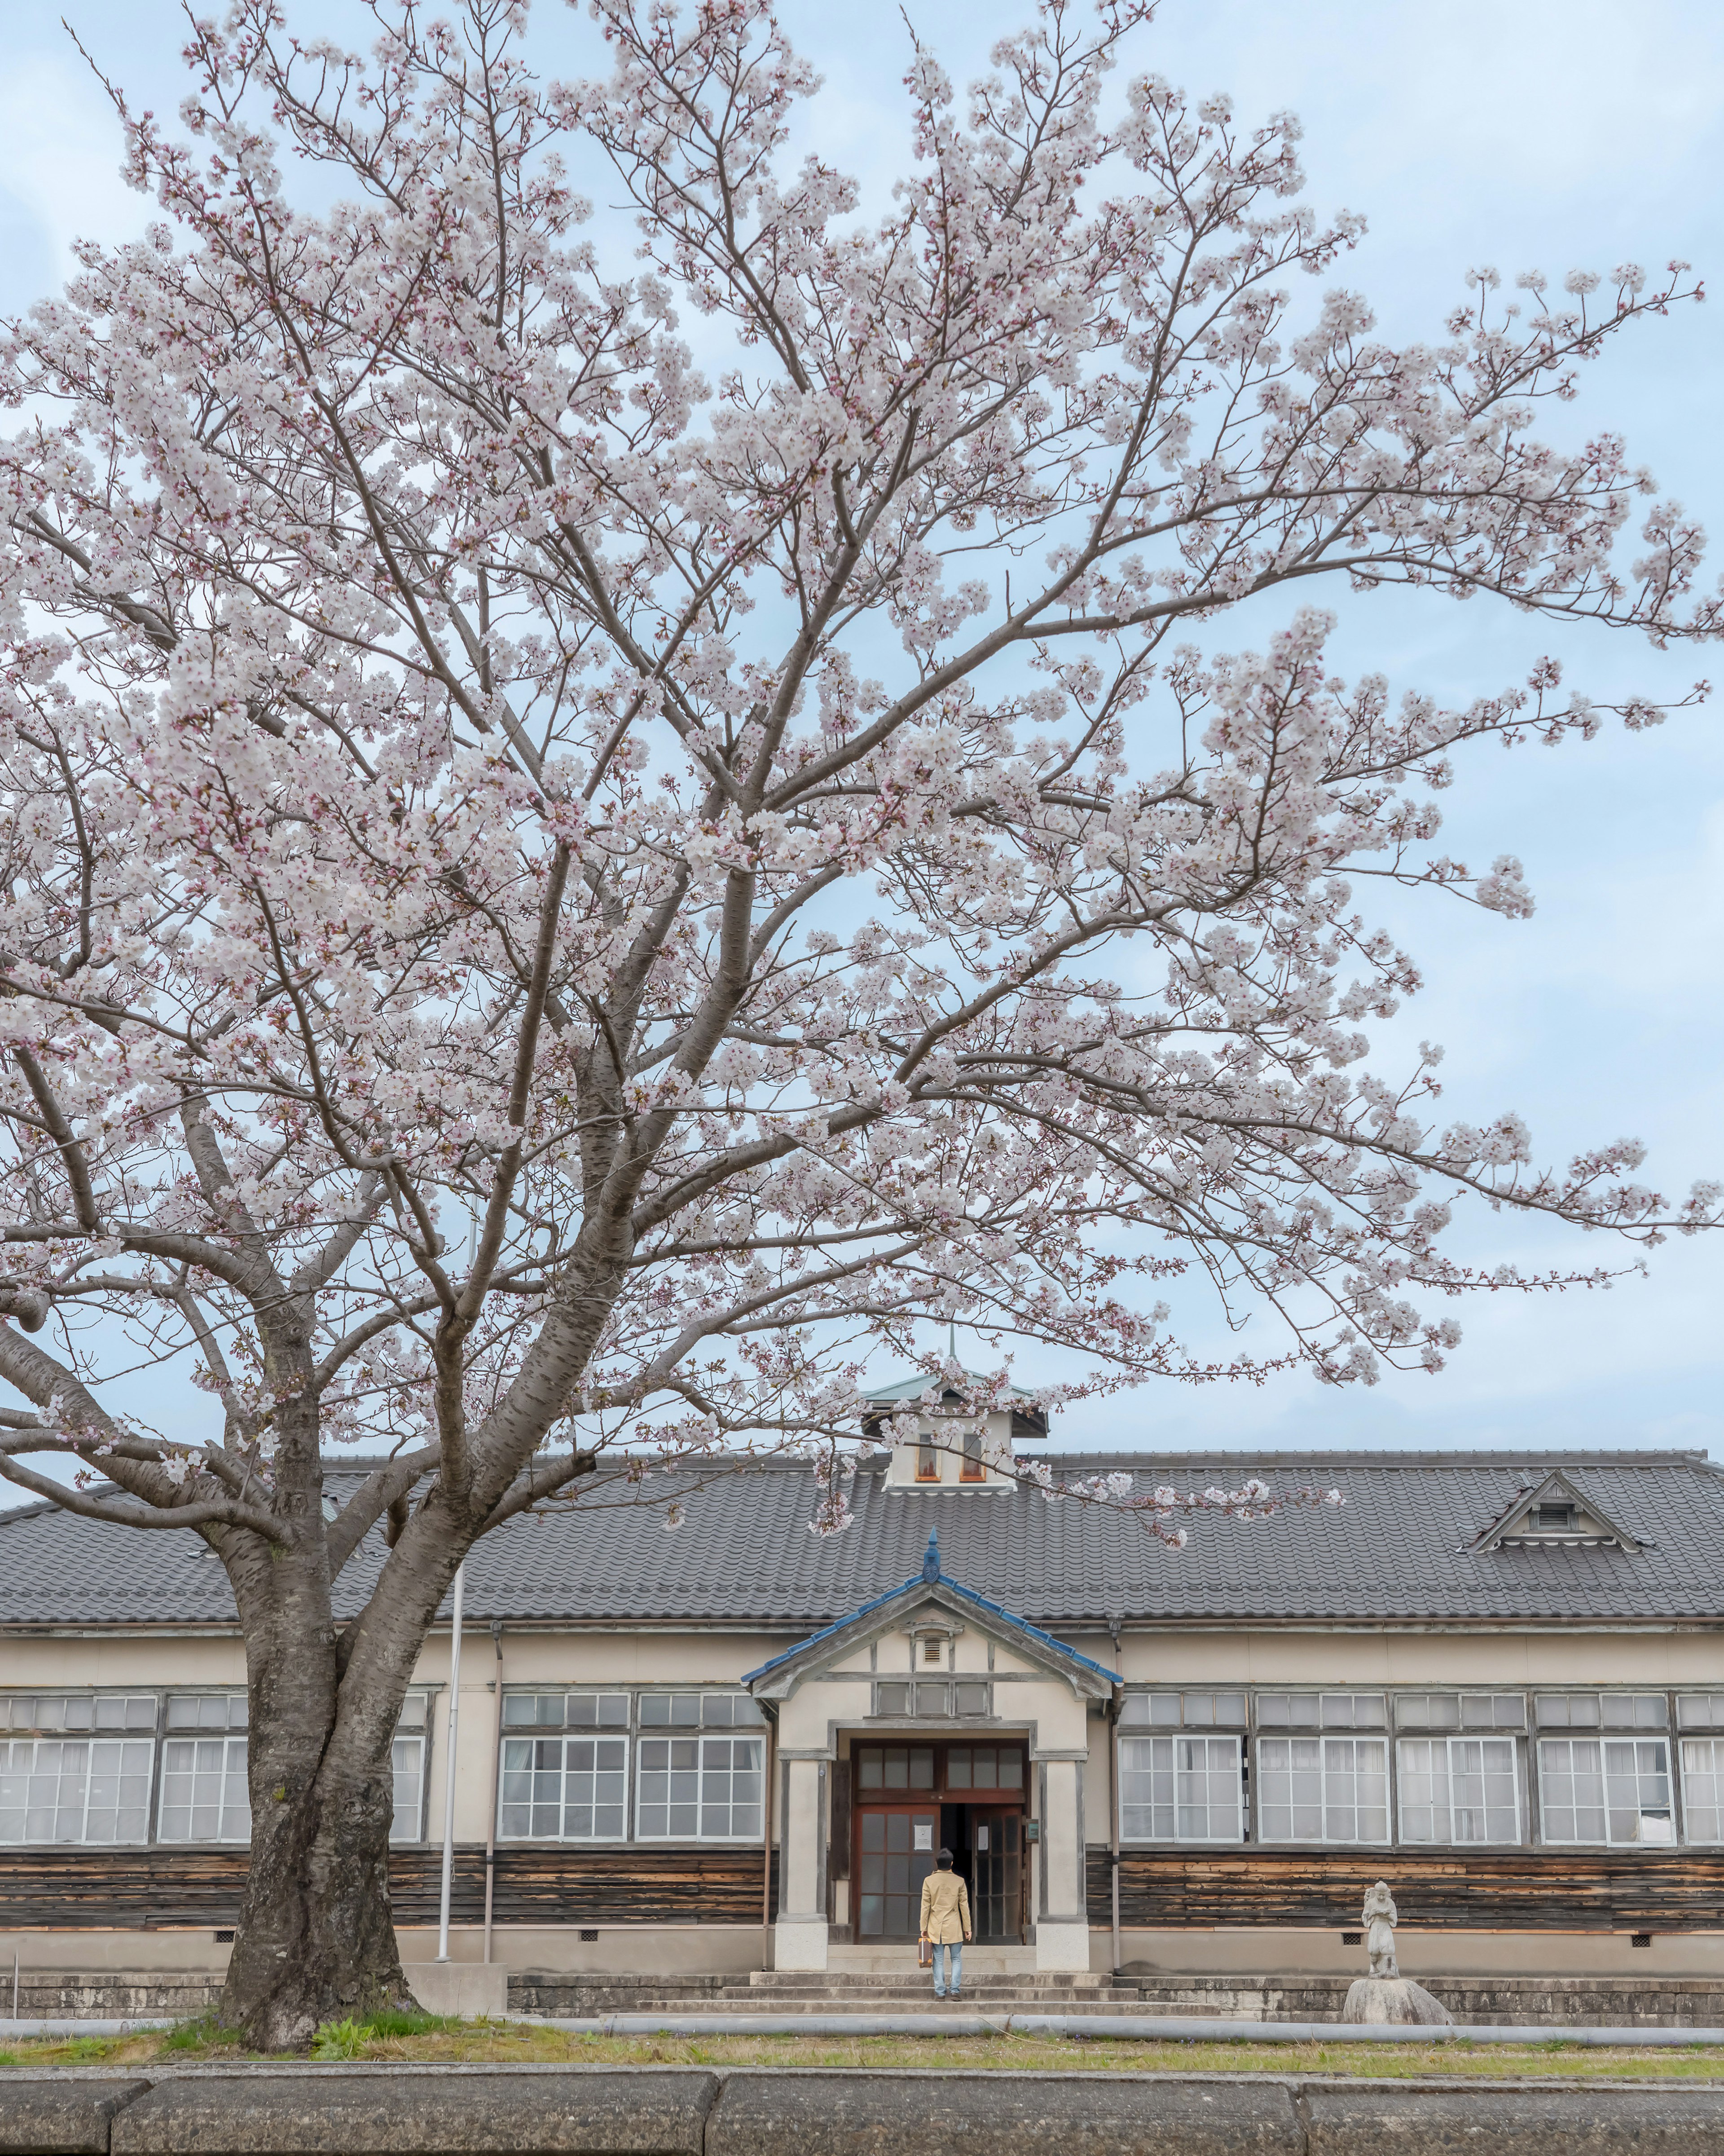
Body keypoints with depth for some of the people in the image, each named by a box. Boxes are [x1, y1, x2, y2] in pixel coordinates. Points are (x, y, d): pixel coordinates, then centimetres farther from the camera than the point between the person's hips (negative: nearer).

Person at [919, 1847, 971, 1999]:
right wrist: (967, 1928, 8)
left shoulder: (929, 1881, -3)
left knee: (938, 1960, 5)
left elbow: (925, 1907, -2)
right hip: (954, 1928, -1)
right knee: (956, 1959, 8)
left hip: (935, 1928, 1)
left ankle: (940, 1992, 3)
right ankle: (955, 1990, -2)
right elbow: (964, 1907, 0)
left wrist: (924, 1928, 5)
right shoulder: (959, 1882, -4)